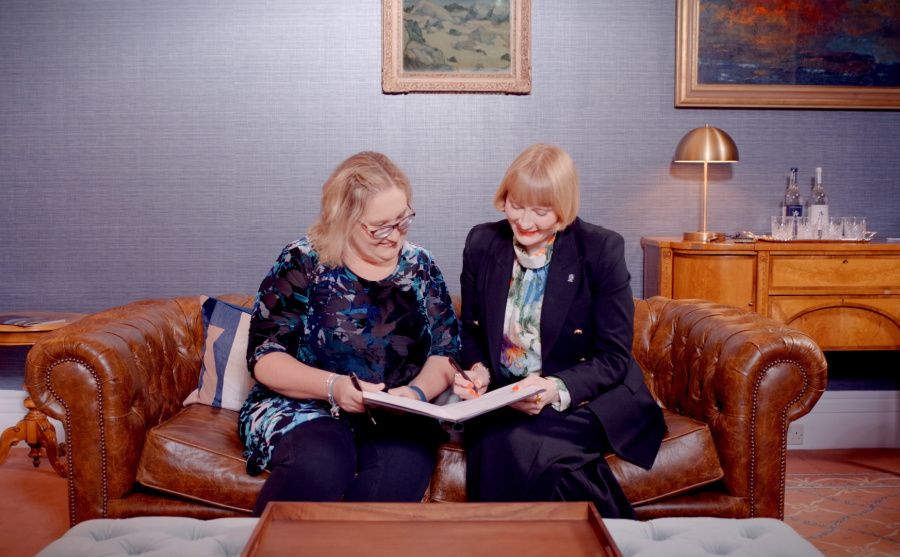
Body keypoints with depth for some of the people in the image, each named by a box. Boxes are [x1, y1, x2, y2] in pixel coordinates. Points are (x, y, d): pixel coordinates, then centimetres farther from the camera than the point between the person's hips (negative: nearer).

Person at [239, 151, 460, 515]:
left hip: (395, 418, 2)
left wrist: (416, 392, -14)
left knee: (402, 467, -32)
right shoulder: (302, 264, -1)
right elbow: (264, 357, -5)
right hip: (300, 407, -2)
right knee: (319, 463, -35)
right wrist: (333, 386, -21)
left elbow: (445, 353, 8)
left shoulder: (419, 266, 9)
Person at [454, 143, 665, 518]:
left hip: (583, 401, -3)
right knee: (490, 442, -32)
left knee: (520, 445, -33)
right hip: (502, 399, 3)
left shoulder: (602, 249, -8)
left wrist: (557, 390, -25)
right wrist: (478, 370, -8)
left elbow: (614, 357, -8)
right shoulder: (482, 243, 4)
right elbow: (471, 329, 15)